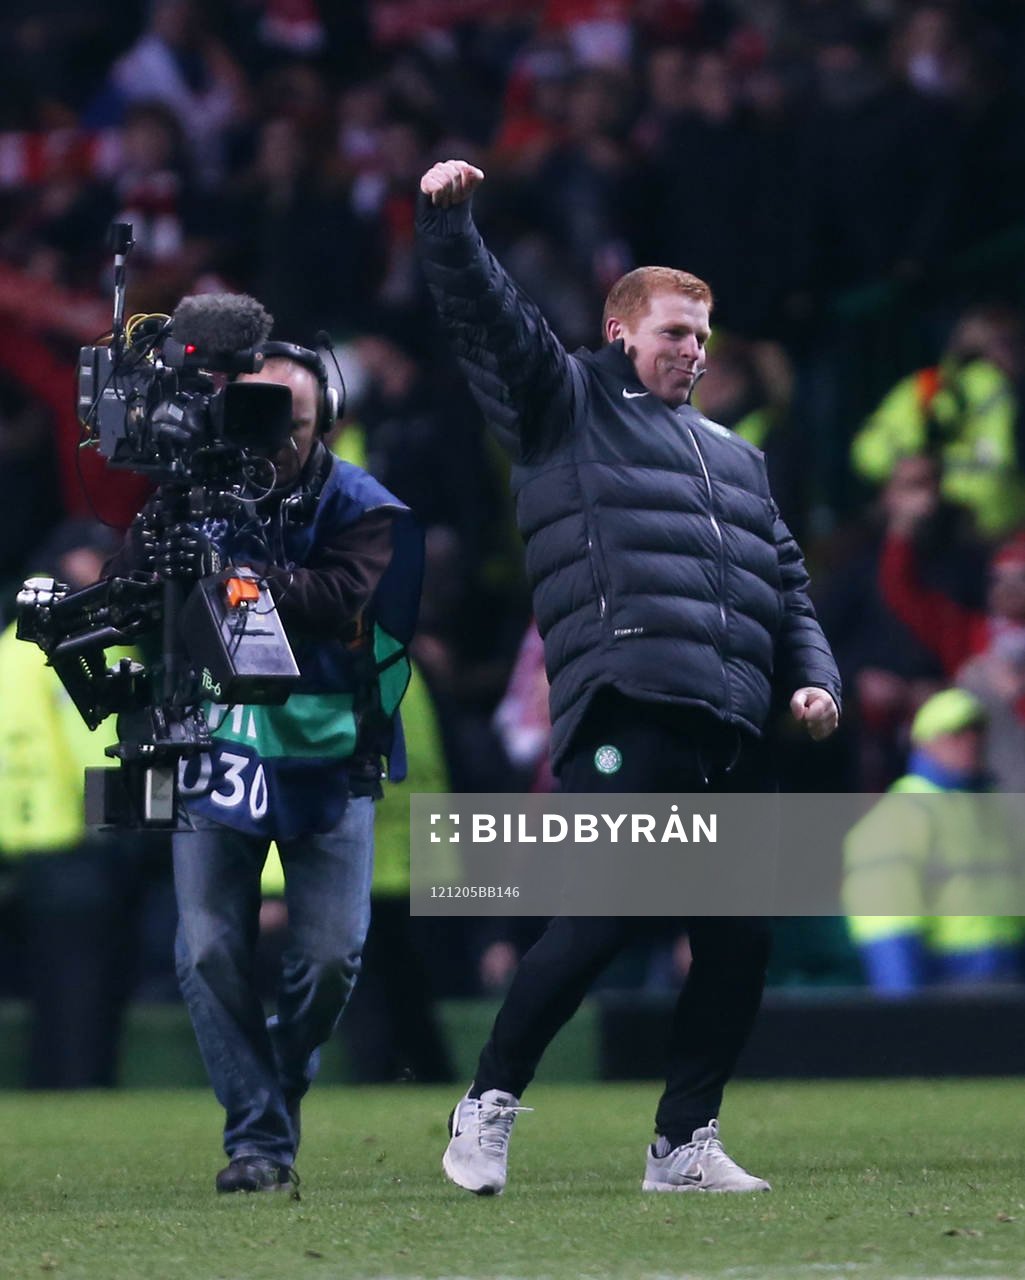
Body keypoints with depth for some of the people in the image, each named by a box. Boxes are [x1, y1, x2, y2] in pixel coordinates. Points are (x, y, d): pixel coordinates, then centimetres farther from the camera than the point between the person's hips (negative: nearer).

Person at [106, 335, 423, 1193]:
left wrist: (231, 572, -42)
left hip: (325, 759, -1)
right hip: (217, 746, 1)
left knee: (331, 955, -5)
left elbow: (338, 601, -27)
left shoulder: (359, 510, -8)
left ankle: (282, 1083, 25)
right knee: (210, 953, -9)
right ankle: (258, 1137, 1)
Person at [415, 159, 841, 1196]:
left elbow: (785, 583, 29)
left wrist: (812, 675, 12)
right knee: (604, 914, -16)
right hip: (625, 711, -7)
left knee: (739, 935, 2)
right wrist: (447, 223, -17)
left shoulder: (731, 456, 30)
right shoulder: (567, 406, 13)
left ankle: (683, 1144, 10)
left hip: (730, 723, 7)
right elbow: (486, 318, -2)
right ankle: (488, 1105, -3)